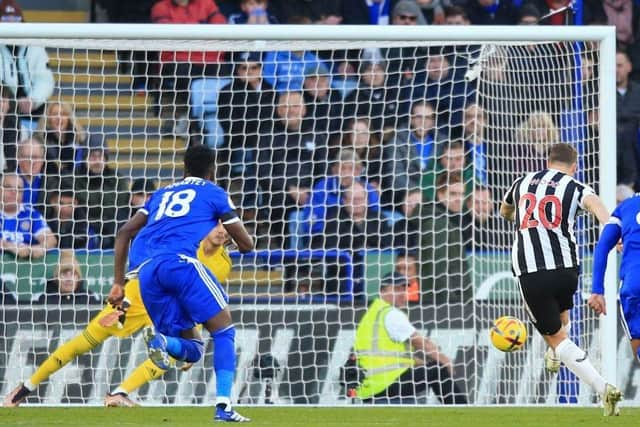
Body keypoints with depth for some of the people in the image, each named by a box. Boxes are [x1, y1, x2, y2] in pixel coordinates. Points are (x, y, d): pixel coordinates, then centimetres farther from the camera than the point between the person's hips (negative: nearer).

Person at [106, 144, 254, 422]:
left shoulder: (162, 194, 31)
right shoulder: (214, 193, 18)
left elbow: (124, 233, 24)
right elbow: (246, 244, 19)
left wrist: (118, 284, 24)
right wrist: (238, 242, 44)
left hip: (147, 271, 5)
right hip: (181, 262, -5)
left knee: (192, 349, 11)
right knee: (223, 331, 2)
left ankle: (160, 339, -24)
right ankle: (223, 404, -17)